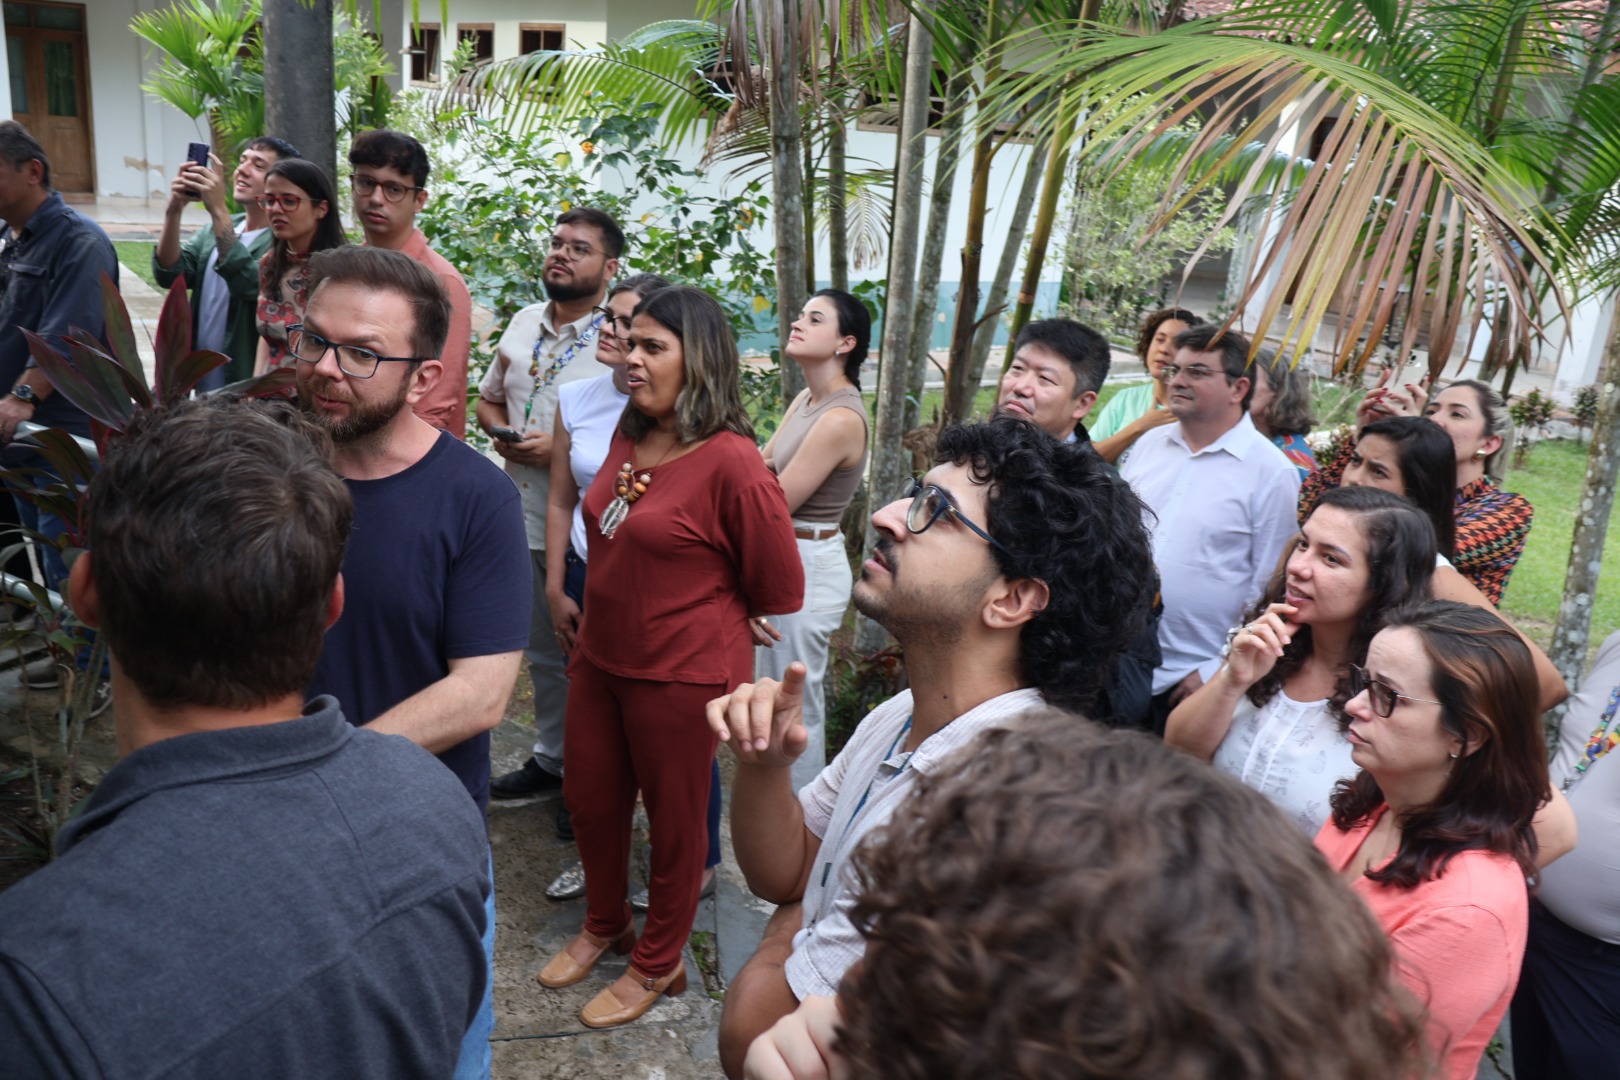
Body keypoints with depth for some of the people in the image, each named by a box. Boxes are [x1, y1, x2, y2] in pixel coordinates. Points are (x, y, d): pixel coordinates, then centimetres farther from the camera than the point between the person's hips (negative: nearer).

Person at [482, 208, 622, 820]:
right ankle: (551, 759, 39)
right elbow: (488, 398, 21)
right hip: (525, 521, 7)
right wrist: (502, 434, -1)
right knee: (543, 653, 20)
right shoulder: (523, 324, 10)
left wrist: (564, 449, -21)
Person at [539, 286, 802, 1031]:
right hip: (599, 659, 8)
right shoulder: (628, 436, 1)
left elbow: (779, 591, -14)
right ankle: (604, 926, 47)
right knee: (590, 801, 21)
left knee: (674, 820, 13)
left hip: (682, 675, -7)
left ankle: (657, 964, 36)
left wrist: (702, 615, 1)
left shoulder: (730, 461, -23)